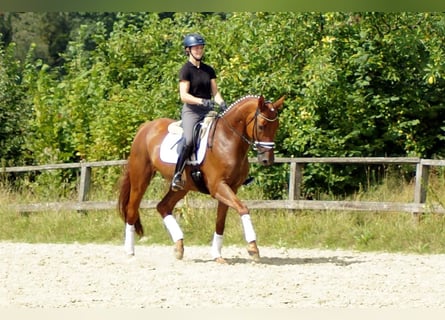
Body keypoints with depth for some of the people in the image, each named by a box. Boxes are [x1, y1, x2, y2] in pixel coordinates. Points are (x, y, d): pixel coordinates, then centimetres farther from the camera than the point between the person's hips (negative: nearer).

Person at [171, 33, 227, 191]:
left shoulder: (209, 70, 16)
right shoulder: (186, 70, -3)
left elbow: (215, 91, 13)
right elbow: (184, 96, -12)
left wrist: (221, 103, -9)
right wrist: (201, 101, -27)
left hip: (208, 111, 6)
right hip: (191, 111, -6)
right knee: (188, 139, -30)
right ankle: (177, 175, -26)